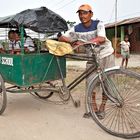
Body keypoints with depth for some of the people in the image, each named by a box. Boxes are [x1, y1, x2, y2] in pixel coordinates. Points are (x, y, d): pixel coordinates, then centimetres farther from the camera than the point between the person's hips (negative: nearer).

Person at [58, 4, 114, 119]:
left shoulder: (98, 24, -15)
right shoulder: (76, 29, -9)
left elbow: (102, 39, -32)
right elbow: (61, 38, -10)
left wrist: (84, 42, -45)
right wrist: (72, 41, -30)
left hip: (107, 55, -1)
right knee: (90, 82, -6)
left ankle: (102, 107, 17)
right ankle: (94, 108, 12)